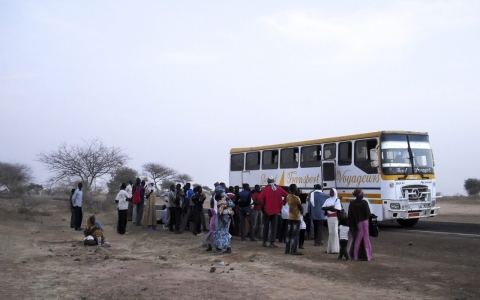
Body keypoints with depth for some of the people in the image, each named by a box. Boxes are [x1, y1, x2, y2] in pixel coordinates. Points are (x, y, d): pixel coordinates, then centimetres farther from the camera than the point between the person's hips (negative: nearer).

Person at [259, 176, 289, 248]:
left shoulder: (266, 189, -8)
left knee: (266, 226, 11)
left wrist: (263, 204, -7)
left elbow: (260, 197, -21)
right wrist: (283, 203, 4)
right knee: (274, 226, 5)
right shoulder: (279, 189, 1)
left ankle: (264, 242, 15)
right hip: (276, 210, 2)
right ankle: (272, 243, -1)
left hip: (267, 210, -1)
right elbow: (286, 195, -3)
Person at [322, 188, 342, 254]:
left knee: (334, 232, -7)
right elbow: (323, 207, 3)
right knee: (330, 232, 9)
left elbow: (337, 209, -15)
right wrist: (329, 207, -14)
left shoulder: (337, 200, -4)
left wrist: (327, 208, -9)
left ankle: (335, 249, -5)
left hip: (334, 218, -6)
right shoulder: (328, 200, 12)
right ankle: (330, 248, 14)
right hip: (328, 217, 6)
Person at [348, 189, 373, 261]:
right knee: (365, 239, 6)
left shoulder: (352, 203, -3)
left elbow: (350, 215, -3)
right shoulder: (364, 203, -11)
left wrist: (351, 225, 4)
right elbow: (368, 214, -9)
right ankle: (366, 256, 8)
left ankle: (355, 256, 14)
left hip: (355, 224, 3)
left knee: (356, 239, 12)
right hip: (363, 223, -3)